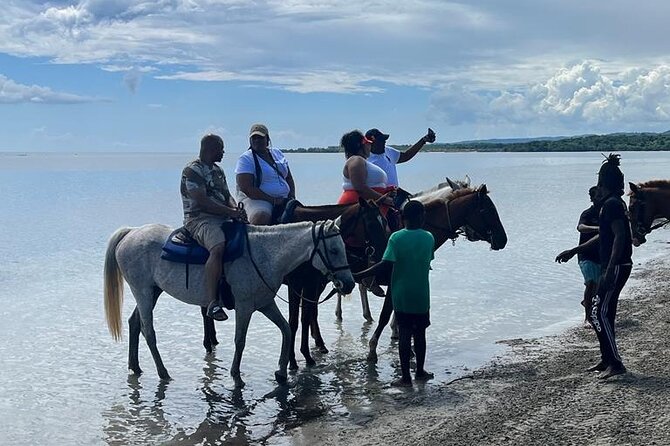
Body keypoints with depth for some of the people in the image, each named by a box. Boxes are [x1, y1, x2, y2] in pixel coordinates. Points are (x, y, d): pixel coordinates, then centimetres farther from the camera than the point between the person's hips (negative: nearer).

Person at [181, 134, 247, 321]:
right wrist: (231, 212, -20)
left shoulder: (217, 170, 21)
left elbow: (227, 195, 19)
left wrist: (236, 209, -5)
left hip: (223, 219, 9)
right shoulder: (192, 170, -8)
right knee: (218, 248, -35)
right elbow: (202, 202, -17)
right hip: (199, 219, -9)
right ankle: (213, 302, -38)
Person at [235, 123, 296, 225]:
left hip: (283, 200, 6)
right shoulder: (246, 159, -2)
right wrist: (273, 200, -16)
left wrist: (292, 197, 4)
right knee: (261, 216, -39)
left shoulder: (277, 153, 17)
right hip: (256, 199, -6)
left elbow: (289, 178, 23)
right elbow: (246, 188, -13)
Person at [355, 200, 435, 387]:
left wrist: (359, 275, -17)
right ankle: (420, 372, 27)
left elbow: (385, 265, -20)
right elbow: (428, 262, 9)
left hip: (401, 296, -2)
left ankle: (405, 377, 5)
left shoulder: (396, 238, -12)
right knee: (420, 334, 15)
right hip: (422, 296, 2)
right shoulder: (429, 238, -3)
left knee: (404, 335, 3)